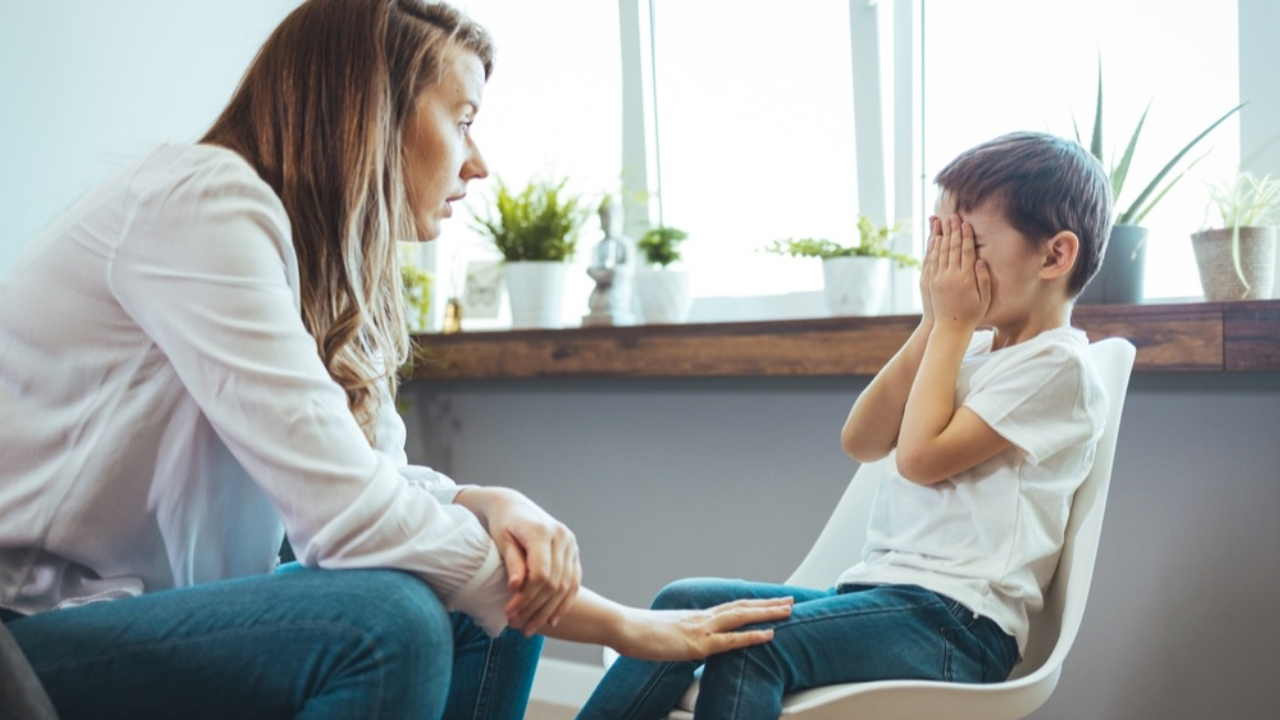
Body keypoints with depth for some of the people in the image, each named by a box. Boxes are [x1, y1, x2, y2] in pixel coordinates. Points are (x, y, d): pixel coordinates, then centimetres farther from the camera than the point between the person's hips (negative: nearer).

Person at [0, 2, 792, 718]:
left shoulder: (326, 260, 7)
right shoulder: (203, 203, -20)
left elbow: (371, 478, 5)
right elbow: (349, 510, -27)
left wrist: (491, 504, -18)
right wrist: (620, 623, -21)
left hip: (160, 610, 8)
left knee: (493, 604, -3)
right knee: (384, 621, -28)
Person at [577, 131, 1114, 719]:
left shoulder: (1056, 364, -5)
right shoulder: (972, 348, 21)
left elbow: (920, 456, -13)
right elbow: (861, 442, 11)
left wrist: (952, 324, -3)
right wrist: (935, 323, 6)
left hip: (955, 621, -8)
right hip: (879, 593, 8)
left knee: (751, 645, -30)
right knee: (686, 604, -11)